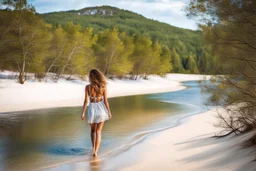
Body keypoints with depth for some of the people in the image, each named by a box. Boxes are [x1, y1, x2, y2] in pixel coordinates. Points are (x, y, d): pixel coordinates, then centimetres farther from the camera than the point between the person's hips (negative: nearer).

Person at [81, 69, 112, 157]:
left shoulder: (88, 87, -12)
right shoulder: (103, 87, -9)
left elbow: (86, 101, -10)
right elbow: (105, 101, -7)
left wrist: (83, 113, -2)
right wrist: (109, 112, 4)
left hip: (92, 109, 0)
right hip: (101, 109, 0)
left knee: (92, 129, 24)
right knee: (98, 131, 6)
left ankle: (94, 148, 28)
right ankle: (95, 151, -3)